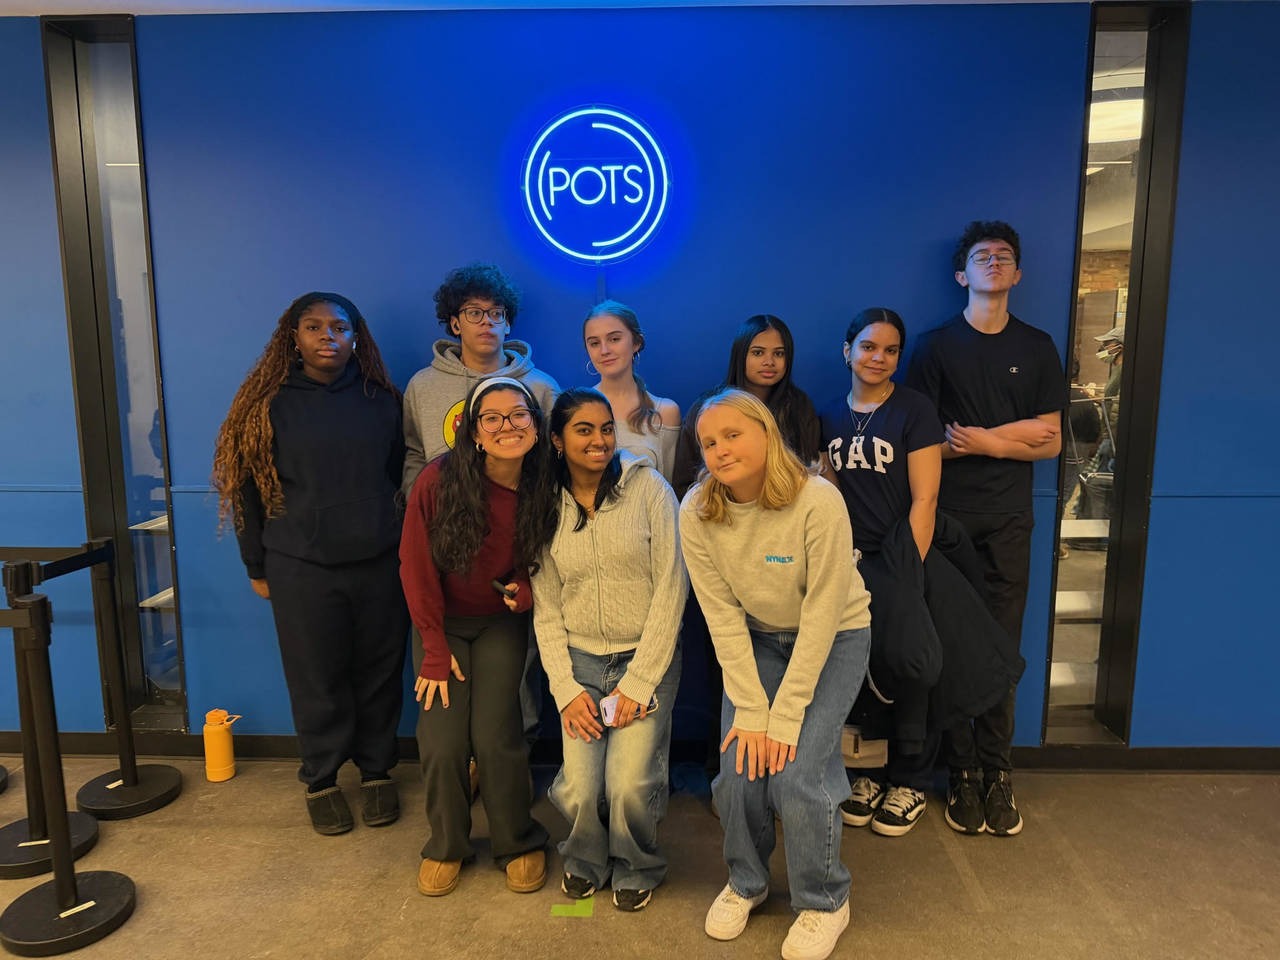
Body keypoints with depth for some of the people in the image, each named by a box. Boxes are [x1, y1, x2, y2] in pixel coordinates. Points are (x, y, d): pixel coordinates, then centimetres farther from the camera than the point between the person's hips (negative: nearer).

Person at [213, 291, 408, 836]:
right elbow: (249, 488, 3)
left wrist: (404, 545, 8)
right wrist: (257, 566, 4)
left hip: (378, 562, 2)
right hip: (300, 567, -1)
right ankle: (321, 781, 27)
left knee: (379, 673, 10)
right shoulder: (271, 404, 0)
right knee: (316, 680, 7)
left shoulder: (380, 400, 5)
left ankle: (376, 772, 29)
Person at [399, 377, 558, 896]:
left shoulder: (543, 491, -15)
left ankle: (520, 844, 21)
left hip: (501, 623, 1)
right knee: (443, 745, -5)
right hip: (442, 623, 0)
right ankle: (445, 847, 24)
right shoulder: (438, 481, -22)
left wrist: (526, 587, -17)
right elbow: (417, 568, -13)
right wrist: (435, 649, -10)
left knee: (496, 740, -7)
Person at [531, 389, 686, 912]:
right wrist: (566, 689, -4)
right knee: (578, 789, -8)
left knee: (630, 785, -14)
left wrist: (639, 682, -10)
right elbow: (546, 608, 4)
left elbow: (671, 587, -9)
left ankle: (637, 869, 20)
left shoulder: (647, 487, -7)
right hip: (580, 661, 2)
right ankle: (586, 859, 27)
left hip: (647, 658, -2)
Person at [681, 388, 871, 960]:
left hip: (834, 637, -3)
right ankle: (746, 882, 24)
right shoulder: (697, 513, -18)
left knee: (796, 773, -13)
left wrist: (786, 716, -21)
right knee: (740, 769, -7)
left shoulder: (818, 503, -29)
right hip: (756, 638, 3)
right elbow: (723, 617, -13)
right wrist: (750, 710, -16)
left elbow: (822, 618, -24)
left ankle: (824, 902, 16)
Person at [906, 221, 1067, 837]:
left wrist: (980, 441, -7)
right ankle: (962, 773, 12)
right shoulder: (935, 346, 5)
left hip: (1008, 520, 2)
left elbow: (1051, 443, 7)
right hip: (948, 516, -1)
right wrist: (1011, 434, -5)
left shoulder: (1037, 348, 12)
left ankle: (996, 773, 13)